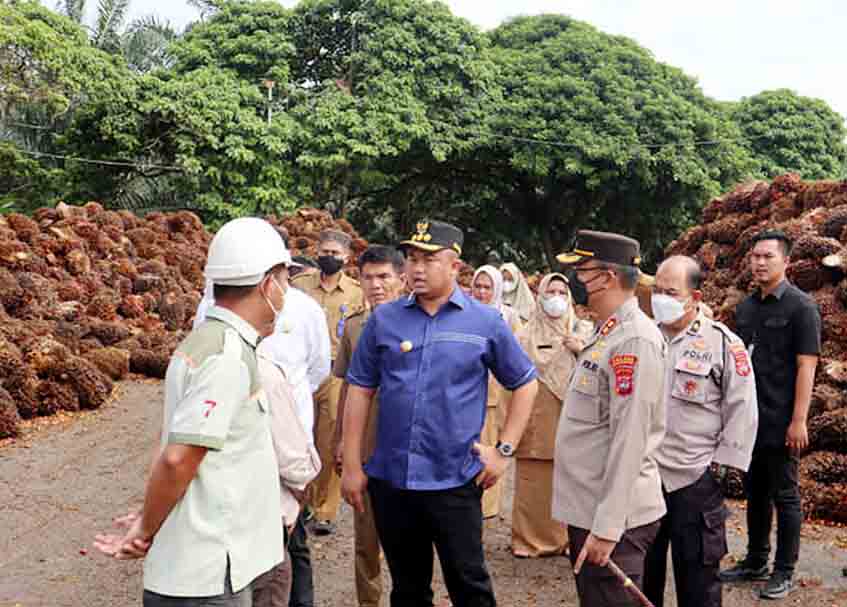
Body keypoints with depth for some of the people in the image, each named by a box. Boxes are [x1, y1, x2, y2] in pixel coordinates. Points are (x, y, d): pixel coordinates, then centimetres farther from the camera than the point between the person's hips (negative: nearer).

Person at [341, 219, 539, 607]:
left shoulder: (485, 322, -2)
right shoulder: (384, 319, 2)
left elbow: (524, 384, 7)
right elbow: (360, 391, 5)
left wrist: (504, 450, -1)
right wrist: (351, 466, 2)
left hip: (455, 480, -2)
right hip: (390, 478, 2)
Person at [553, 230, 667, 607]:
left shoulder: (635, 340, -19)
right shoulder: (606, 334, 11)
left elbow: (629, 440, -23)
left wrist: (607, 528, -23)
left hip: (611, 519, -9)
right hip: (588, 512, 9)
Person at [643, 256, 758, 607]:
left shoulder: (723, 344, -6)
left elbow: (741, 410, -6)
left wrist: (720, 465, -7)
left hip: (695, 481, -4)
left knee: (697, 578, 7)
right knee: (641, 578, 15)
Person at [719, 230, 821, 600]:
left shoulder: (800, 306, -8)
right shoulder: (745, 308, 10)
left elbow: (806, 366, -12)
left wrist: (798, 421, -17)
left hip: (780, 422, -6)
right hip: (748, 418, 6)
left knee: (784, 496, 4)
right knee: (754, 493, 14)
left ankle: (785, 572, 15)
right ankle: (755, 561, 26)